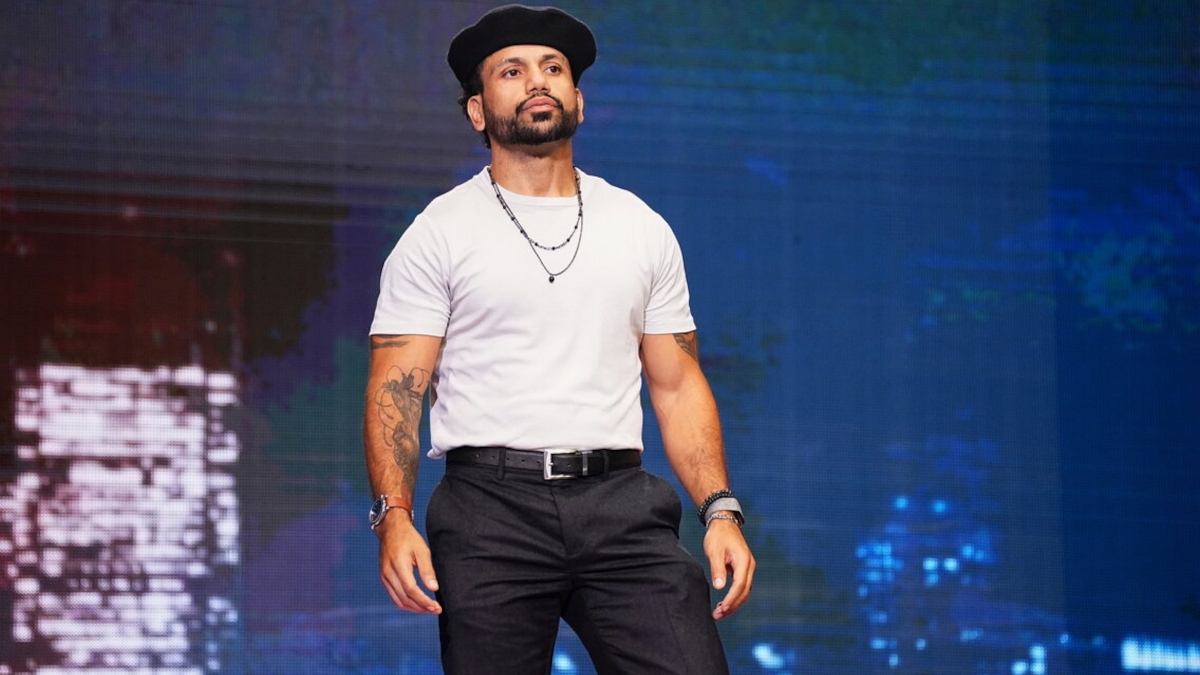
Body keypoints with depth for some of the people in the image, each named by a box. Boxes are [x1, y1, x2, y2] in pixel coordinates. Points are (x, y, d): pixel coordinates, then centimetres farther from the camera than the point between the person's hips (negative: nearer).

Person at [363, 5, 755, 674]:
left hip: (621, 503, 2)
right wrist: (395, 516, -16)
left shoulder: (643, 229, 16)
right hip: (492, 505, -2)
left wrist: (721, 511, 3)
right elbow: (396, 389, -1)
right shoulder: (439, 234, 6)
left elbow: (678, 385, 15)